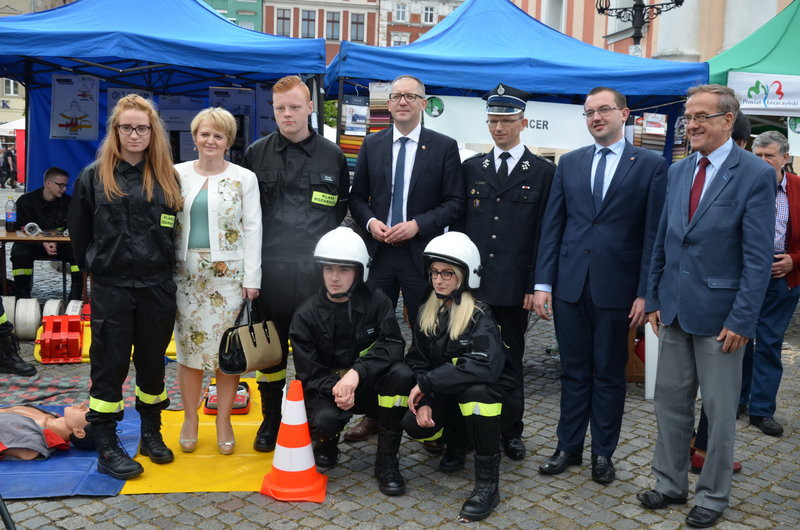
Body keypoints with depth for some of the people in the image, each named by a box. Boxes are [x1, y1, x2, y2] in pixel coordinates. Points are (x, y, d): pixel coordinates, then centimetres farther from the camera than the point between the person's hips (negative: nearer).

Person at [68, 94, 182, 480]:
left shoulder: (168, 178, 4)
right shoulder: (94, 176, 0)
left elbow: (177, 231, 9)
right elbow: (79, 231, 7)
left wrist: (162, 267, 6)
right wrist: (95, 267, 9)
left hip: (157, 287, 2)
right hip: (110, 288, -2)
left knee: (153, 361, 12)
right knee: (110, 365, 2)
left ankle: (151, 434, 27)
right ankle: (106, 447, 11)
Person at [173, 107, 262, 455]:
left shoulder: (244, 179, 3)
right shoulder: (178, 175, 7)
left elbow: (252, 230, 0)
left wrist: (251, 278, -5)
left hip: (229, 275, -2)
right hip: (187, 275, 2)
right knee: (188, 346, 6)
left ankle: (224, 421, 16)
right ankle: (190, 420, 21)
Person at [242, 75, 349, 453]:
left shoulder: (332, 155, 7)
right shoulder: (255, 154, 6)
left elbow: (342, 206, 15)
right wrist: (260, 239, 7)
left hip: (315, 267, 0)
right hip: (269, 266, 1)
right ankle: (271, 419, 23)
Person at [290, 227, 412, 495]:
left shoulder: (376, 301, -8)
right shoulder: (306, 315, -9)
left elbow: (392, 345, -21)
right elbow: (309, 373, -8)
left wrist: (357, 372, -36)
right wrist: (336, 388, -29)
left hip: (367, 386, 1)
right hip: (326, 389, -1)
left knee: (401, 375, -30)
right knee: (325, 419, -35)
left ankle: (387, 461, -16)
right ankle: (327, 443, 8)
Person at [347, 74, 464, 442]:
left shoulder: (444, 146, 1)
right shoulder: (372, 145, 9)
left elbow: (455, 203, -2)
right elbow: (357, 197, 13)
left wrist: (418, 225, -14)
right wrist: (370, 221, -7)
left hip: (422, 253, -2)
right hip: (379, 252, 3)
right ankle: (373, 414, 19)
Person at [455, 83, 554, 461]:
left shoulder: (543, 172, 3)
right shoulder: (471, 168, 11)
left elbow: (545, 234, 0)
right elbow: (458, 225, 11)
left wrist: (535, 285, -5)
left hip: (514, 285, -2)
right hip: (471, 281, 2)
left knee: (510, 359, 8)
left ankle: (511, 432, 21)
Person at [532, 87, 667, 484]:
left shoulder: (651, 165, 0)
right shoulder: (569, 163, 9)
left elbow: (653, 233, -4)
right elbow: (552, 226, 7)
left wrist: (644, 292, -9)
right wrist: (543, 283, 0)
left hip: (616, 287, -2)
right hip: (570, 284, 3)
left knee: (609, 374, 9)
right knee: (574, 371, 12)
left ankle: (603, 453, 23)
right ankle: (569, 447, 24)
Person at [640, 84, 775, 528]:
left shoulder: (755, 175, -10)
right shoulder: (678, 171, 8)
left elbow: (759, 257, -13)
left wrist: (741, 320, -16)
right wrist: (654, 299, 10)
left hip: (719, 313, -5)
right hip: (673, 309, 5)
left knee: (719, 409, 8)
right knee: (670, 401, 13)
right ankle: (670, 483, 28)